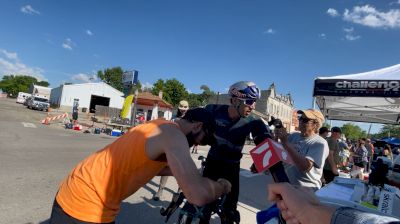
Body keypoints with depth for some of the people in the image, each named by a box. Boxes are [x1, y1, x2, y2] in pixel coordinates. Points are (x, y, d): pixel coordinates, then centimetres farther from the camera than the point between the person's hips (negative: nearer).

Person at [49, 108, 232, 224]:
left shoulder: (160, 126, 9)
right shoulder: (173, 134, -20)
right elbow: (198, 195, -32)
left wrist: (184, 173, 22)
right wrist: (222, 186, -10)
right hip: (86, 206, -9)